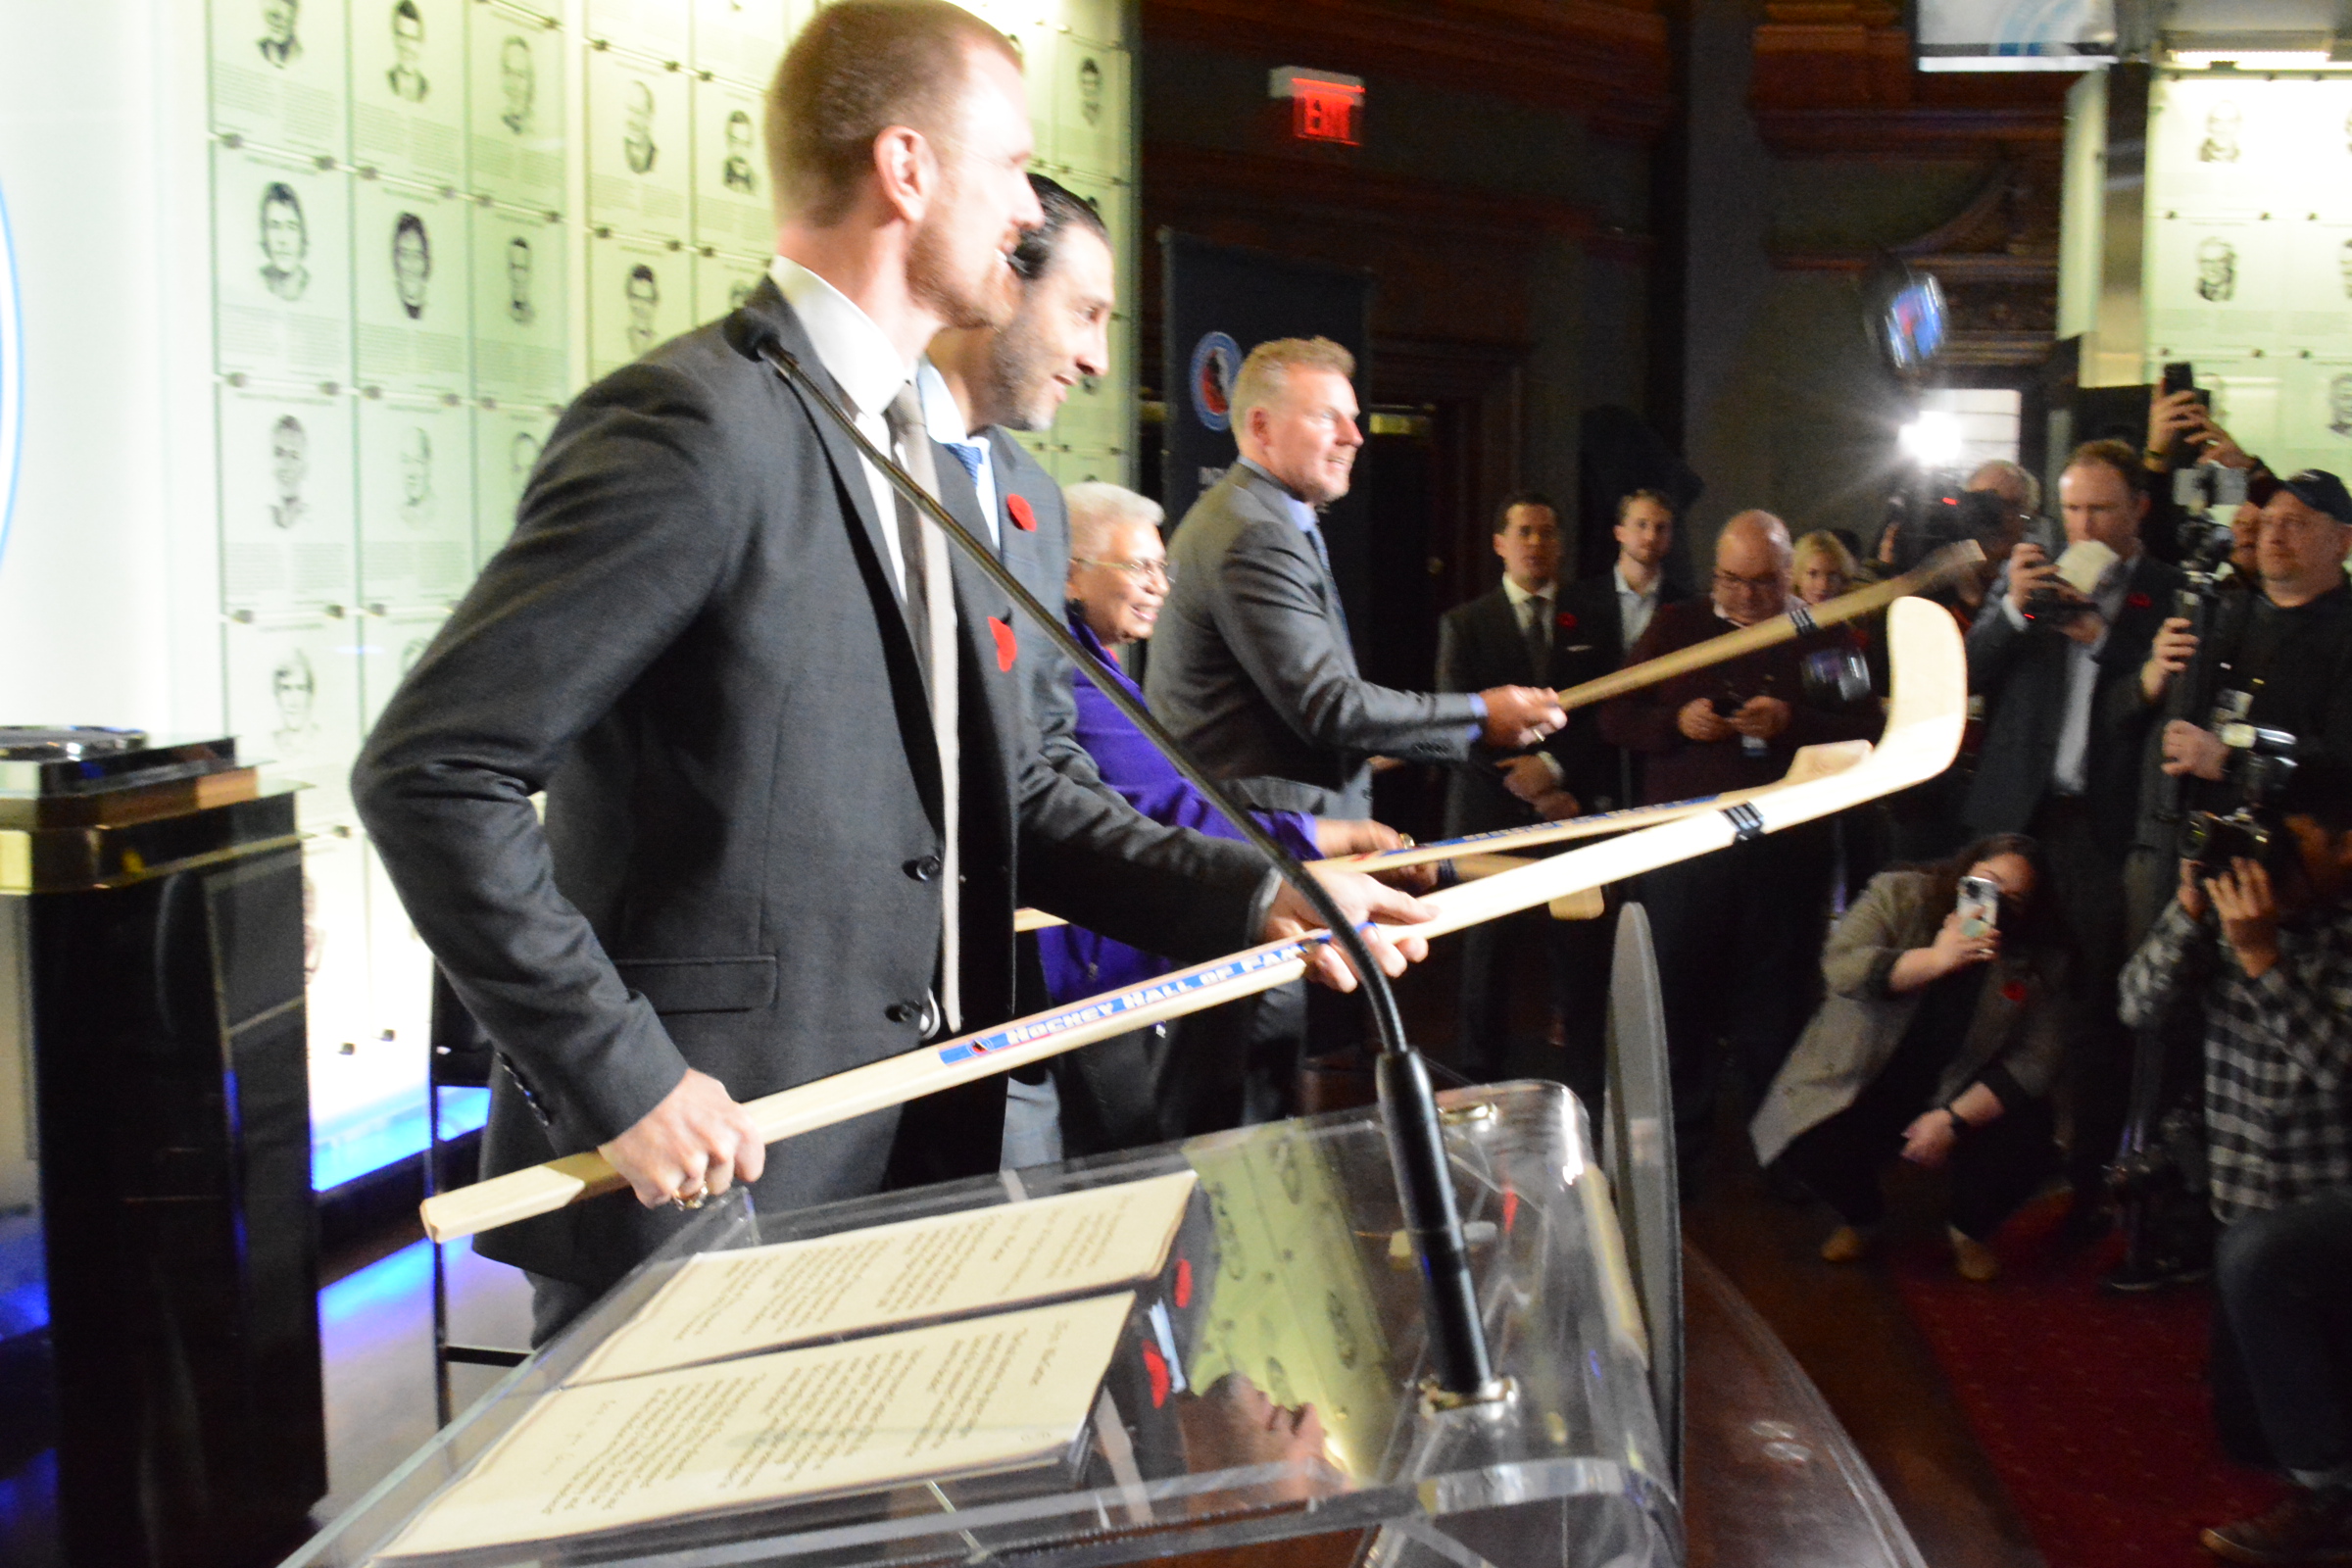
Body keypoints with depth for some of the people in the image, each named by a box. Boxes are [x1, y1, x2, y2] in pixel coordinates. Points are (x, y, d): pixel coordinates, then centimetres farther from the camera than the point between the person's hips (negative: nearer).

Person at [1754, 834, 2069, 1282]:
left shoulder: (2042, 958, -6)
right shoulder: (1898, 895, -10)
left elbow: (2035, 1059, -9)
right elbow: (1840, 966, -24)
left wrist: (1954, 1119, -21)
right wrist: (1936, 959, -38)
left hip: (1964, 1093, 1)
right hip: (1865, 1079, -1)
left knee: (2024, 1151, -27)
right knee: (1809, 1152, -26)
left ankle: (1971, 1230, 11)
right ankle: (1861, 1218, 13)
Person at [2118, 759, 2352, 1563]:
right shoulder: (2234, 900, -3)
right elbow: (2142, 1006, -11)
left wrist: (2263, 957, -33)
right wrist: (2192, 906, -23)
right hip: (2256, 1196, 6)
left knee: (2254, 1256, -37)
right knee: (2247, 1429, 13)